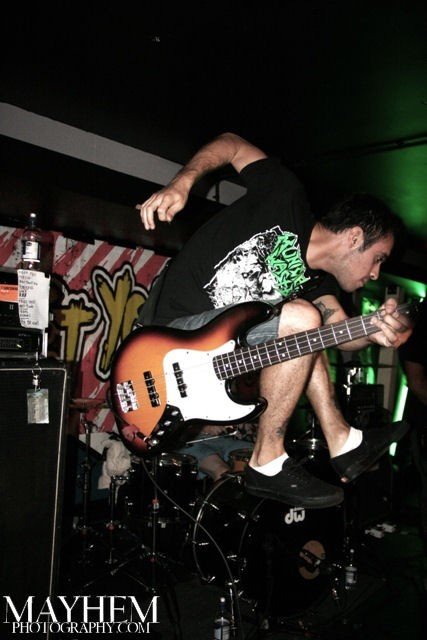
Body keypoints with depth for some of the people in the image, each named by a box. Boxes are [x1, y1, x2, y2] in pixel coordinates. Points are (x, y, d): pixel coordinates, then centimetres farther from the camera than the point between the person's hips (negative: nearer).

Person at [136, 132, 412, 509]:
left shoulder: (316, 276, 12)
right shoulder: (288, 200, -9)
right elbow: (231, 145, -1)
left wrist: (376, 332, -23)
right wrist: (181, 184, -18)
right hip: (178, 327, -9)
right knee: (301, 321, -25)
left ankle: (343, 444, 12)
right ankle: (267, 464, -14)